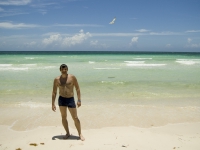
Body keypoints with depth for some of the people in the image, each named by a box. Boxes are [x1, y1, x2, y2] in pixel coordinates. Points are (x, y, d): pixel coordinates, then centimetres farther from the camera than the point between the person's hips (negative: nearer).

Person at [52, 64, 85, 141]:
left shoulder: (72, 77, -4)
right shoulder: (57, 79, 1)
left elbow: (77, 89, -3)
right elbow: (54, 92, 5)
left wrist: (79, 100, -10)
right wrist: (53, 104, 0)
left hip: (71, 99, -2)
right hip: (61, 99, 2)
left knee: (75, 118, 0)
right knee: (63, 117, 5)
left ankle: (80, 134, 13)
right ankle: (67, 133, 21)